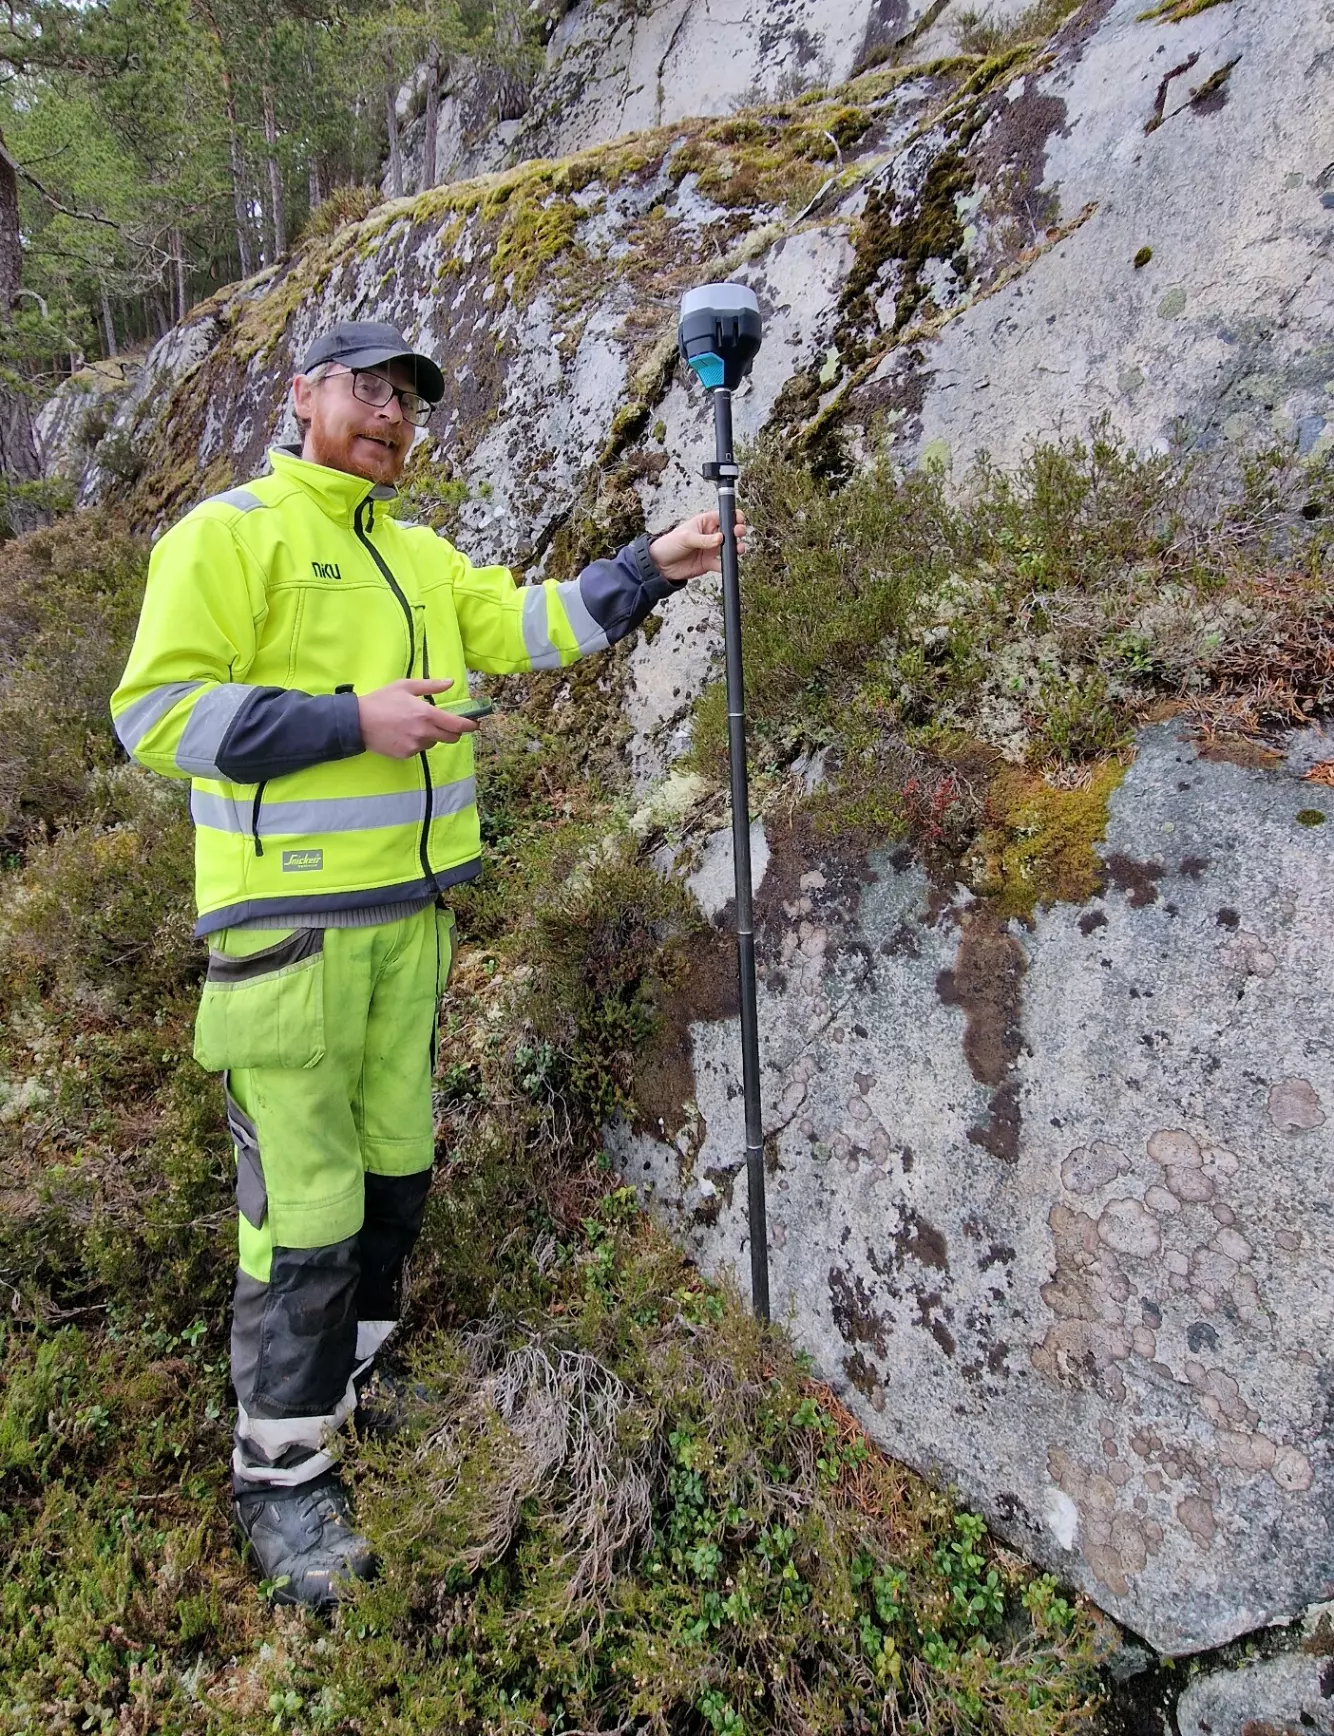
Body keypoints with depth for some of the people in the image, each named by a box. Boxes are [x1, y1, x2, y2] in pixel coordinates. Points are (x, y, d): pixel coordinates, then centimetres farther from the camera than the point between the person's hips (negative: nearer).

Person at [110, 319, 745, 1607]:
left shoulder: (421, 554, 17)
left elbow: (522, 627, 10)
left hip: (411, 908, 8)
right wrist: (350, 720, -20)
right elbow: (154, 714, -14)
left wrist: (650, 570, 1)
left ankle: (346, 1388, 37)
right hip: (288, 920, -7)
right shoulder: (229, 534, -7)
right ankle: (281, 1473, 17)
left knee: (394, 1167, 16)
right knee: (307, 1202, -2)